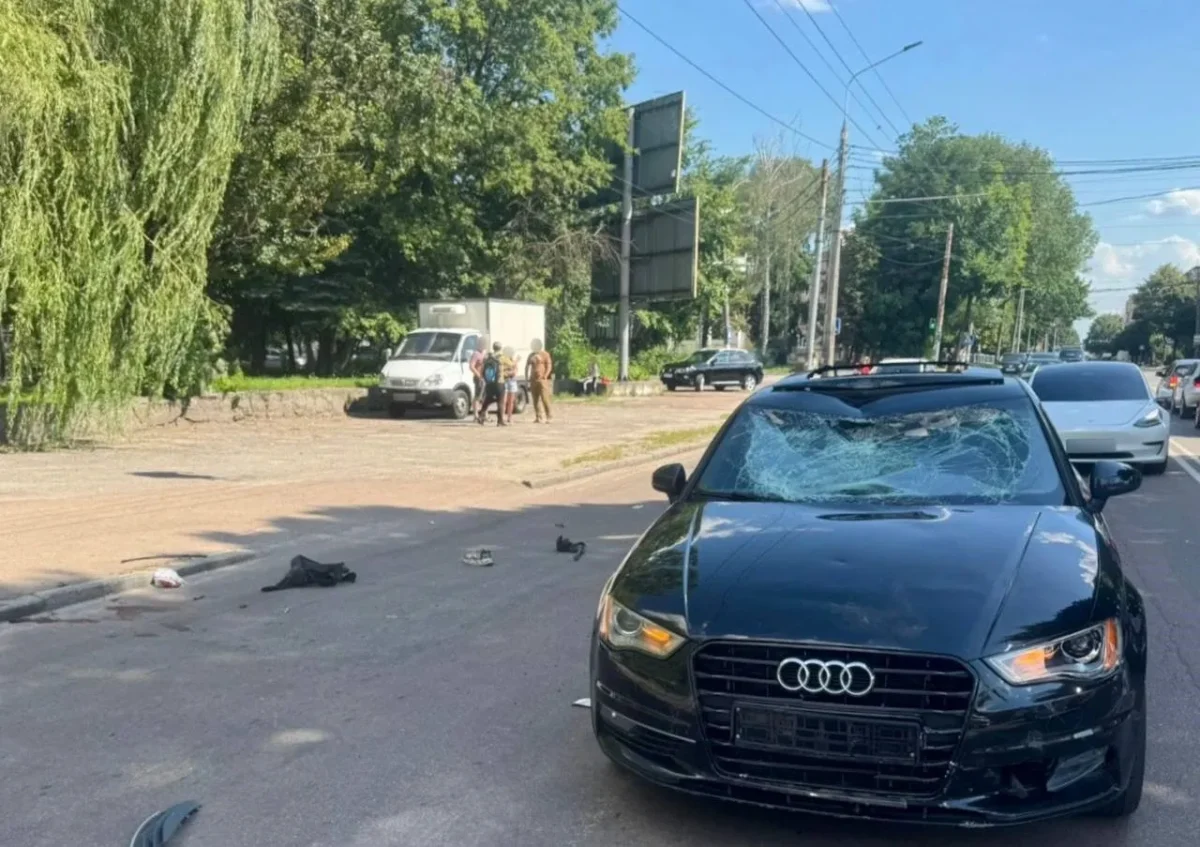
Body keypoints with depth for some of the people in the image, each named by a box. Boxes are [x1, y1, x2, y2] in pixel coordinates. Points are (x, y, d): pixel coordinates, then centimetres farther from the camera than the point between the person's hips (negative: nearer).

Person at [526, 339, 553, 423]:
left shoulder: (545, 354, 2)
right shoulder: (531, 355, 17)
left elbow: (549, 366, -4)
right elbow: (527, 367, 22)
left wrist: (545, 376, -15)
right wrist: (527, 377, 11)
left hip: (542, 380, -6)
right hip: (533, 380, 6)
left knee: (545, 399, -11)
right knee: (535, 400, 4)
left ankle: (548, 417, -8)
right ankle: (538, 417, 7)